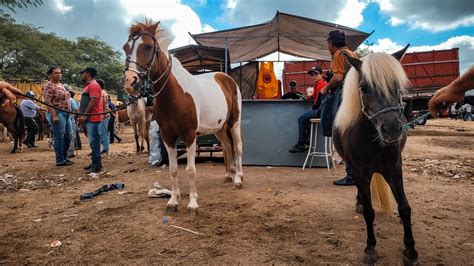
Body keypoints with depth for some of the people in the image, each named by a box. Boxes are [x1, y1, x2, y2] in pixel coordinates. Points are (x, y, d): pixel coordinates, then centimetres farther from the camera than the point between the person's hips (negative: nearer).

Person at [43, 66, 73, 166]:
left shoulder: (61, 85, 17)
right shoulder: (49, 85, -9)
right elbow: (48, 102, -16)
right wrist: (54, 115, -23)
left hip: (66, 113, 9)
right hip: (57, 113, -9)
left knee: (68, 136, 12)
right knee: (59, 137, -5)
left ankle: (64, 157, 23)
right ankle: (60, 160, 2)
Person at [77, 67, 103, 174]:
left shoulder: (93, 85, -10)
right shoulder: (88, 86, 23)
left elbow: (93, 101, -20)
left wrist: (85, 115, -21)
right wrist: (81, 116, 19)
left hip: (93, 118, -11)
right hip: (89, 118, 11)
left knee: (94, 141, -11)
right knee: (93, 141, 12)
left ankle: (96, 165, -9)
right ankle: (95, 163, 18)